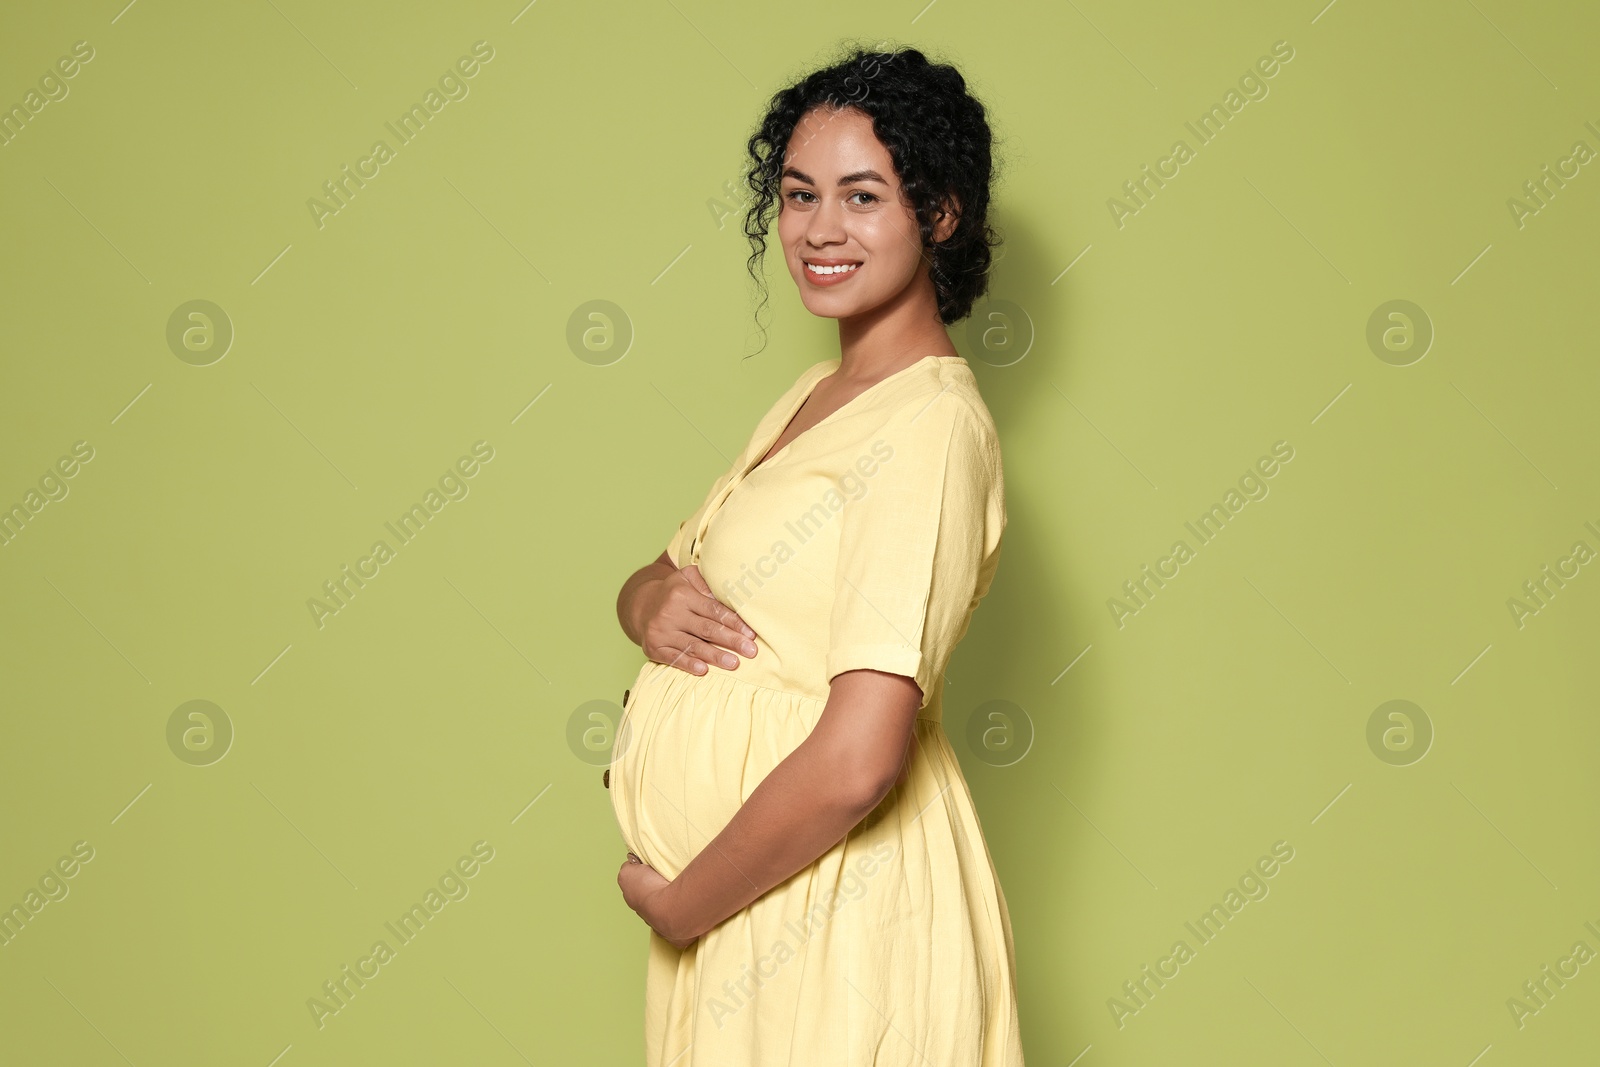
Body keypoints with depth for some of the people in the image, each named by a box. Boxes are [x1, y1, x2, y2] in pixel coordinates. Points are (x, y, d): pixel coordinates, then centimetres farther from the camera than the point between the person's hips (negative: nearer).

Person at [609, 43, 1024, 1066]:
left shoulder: (934, 423, -19)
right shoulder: (812, 397, 9)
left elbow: (857, 760, -27)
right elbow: (663, 573, 16)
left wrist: (682, 903, -14)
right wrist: (653, 604, -8)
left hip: (837, 904, -8)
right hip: (738, 892, 8)